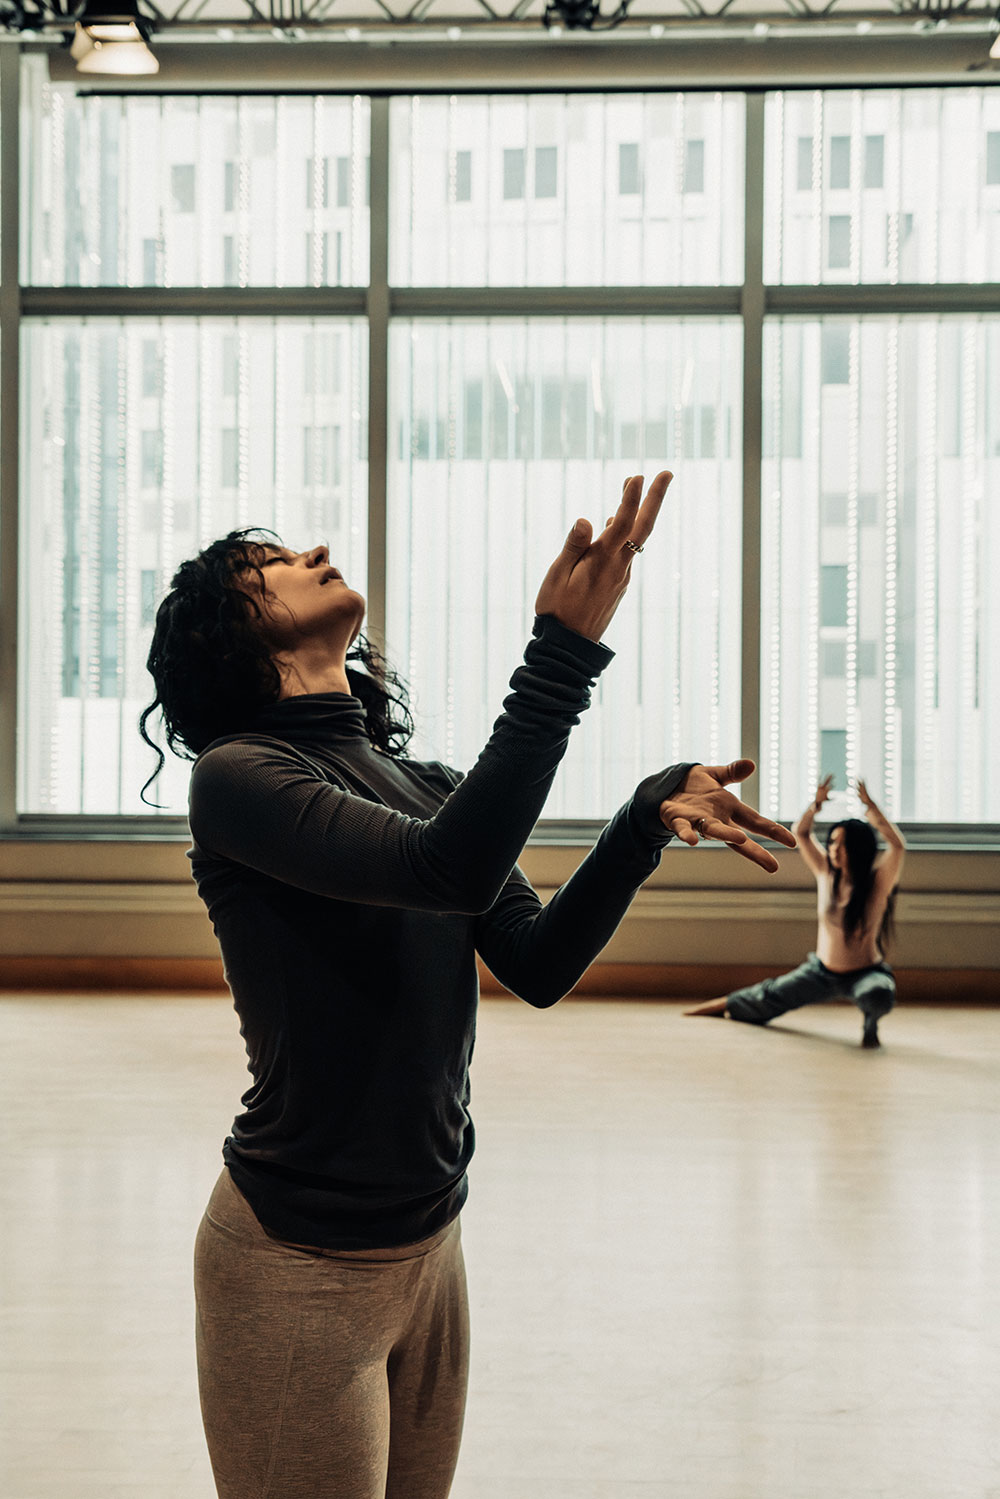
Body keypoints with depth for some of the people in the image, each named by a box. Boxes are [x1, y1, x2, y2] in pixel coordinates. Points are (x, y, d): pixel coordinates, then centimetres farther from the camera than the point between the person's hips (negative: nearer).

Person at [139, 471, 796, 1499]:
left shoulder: (421, 784, 8)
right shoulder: (237, 775, -14)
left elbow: (540, 965, -2)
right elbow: (449, 872, -29)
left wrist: (649, 816, -16)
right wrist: (563, 653, -32)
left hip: (429, 1245, 7)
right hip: (299, 1265, -7)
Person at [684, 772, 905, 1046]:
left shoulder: (877, 882, -17)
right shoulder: (826, 873, -5)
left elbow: (897, 845, -34)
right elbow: (800, 832, 1)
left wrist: (870, 807, -38)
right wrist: (816, 803, -17)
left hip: (865, 972, -5)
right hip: (822, 970, 5)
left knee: (878, 996, -40)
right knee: (771, 997, 17)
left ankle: (871, 1023, -5)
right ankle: (725, 1005, 46)